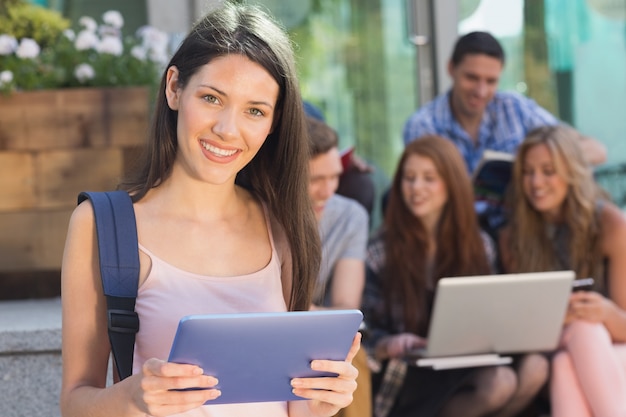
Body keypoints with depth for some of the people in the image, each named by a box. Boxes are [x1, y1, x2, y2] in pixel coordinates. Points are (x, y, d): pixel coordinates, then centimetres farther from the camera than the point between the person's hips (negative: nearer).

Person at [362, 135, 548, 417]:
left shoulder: (479, 246, 12)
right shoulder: (380, 251, 0)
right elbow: (367, 334, 0)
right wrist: (388, 345, -23)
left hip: (466, 366, 5)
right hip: (402, 376, -5)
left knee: (534, 367, -27)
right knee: (497, 383, -32)